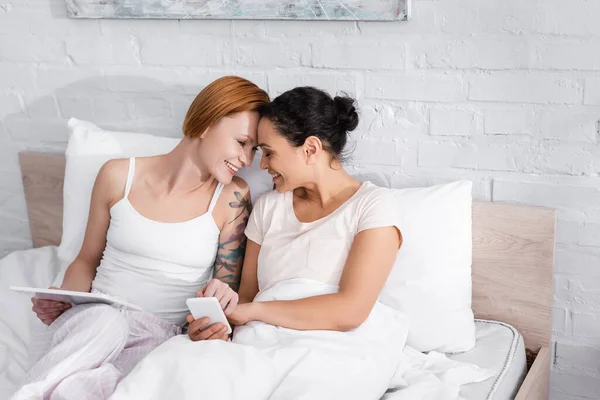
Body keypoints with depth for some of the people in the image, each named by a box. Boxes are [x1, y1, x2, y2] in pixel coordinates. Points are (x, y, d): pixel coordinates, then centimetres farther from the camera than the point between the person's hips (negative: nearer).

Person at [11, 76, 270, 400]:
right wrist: (63, 300, -4)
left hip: (160, 336, -2)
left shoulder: (231, 198, 1)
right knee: (103, 320, -37)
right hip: (90, 323, 3)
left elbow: (228, 291, 6)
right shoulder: (119, 176, 4)